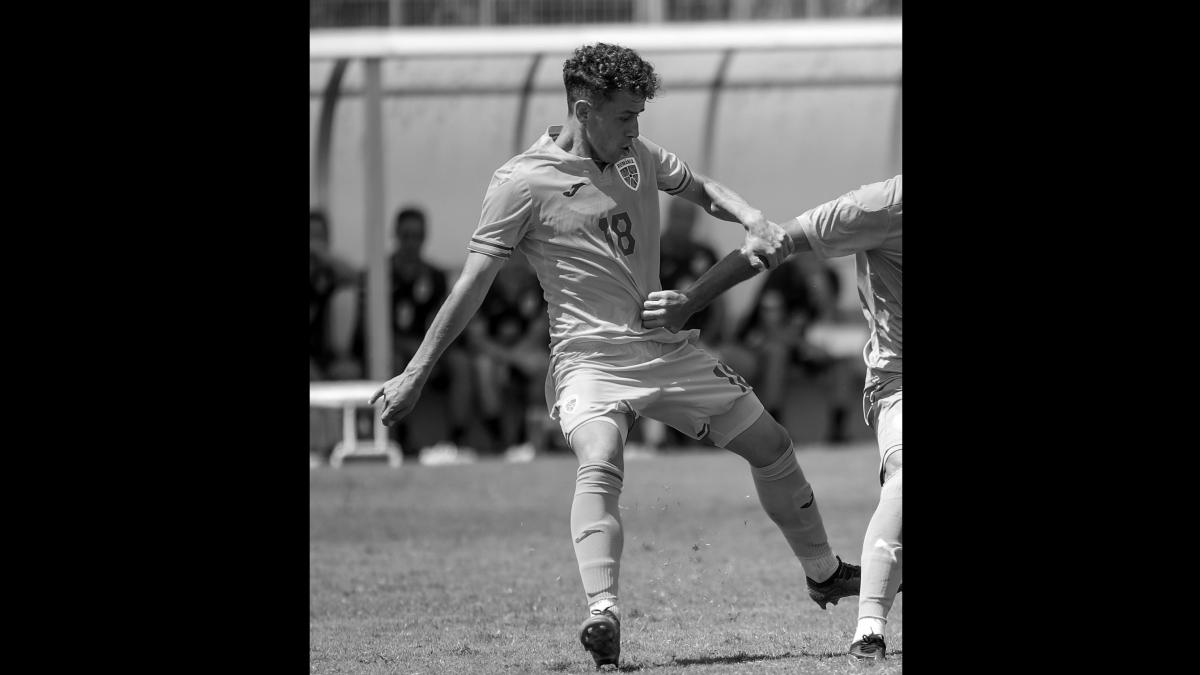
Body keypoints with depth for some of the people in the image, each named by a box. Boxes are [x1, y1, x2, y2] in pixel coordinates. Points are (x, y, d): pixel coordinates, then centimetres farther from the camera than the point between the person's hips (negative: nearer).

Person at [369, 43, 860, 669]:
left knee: (771, 446, 14)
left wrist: (753, 221, 0)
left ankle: (823, 572, 35)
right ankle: (602, 613, -46)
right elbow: (472, 282, -11)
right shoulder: (523, 182, -11)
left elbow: (701, 189, 23)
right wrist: (415, 374, -12)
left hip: (667, 346, 7)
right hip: (589, 356, -7)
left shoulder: (637, 154, 7)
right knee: (599, 465, -35)